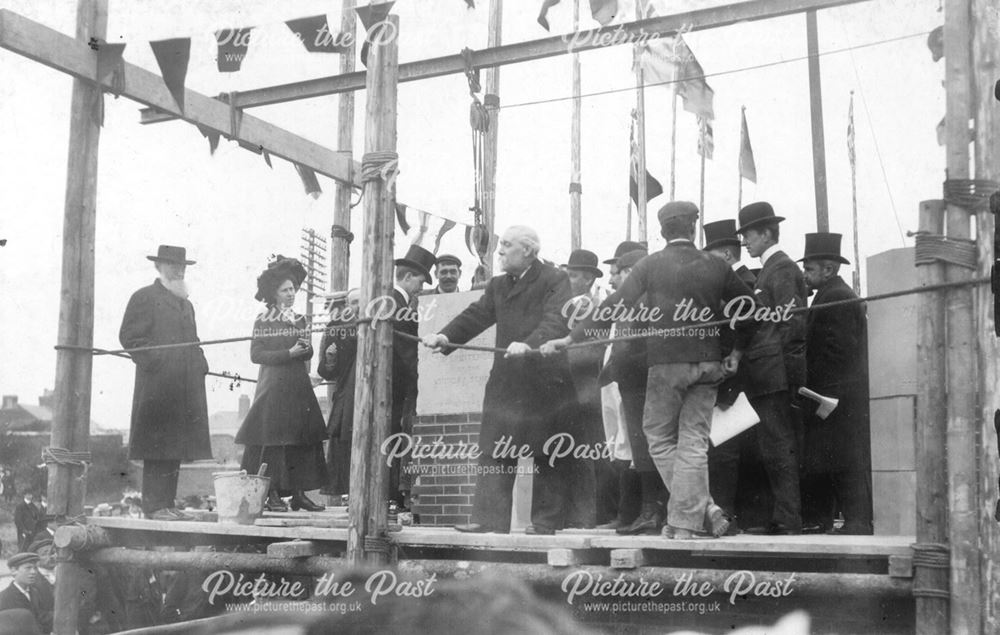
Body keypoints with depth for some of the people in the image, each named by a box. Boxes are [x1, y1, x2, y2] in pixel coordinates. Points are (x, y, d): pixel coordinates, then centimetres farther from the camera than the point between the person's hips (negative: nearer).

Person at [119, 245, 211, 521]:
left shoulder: (186, 304, 25)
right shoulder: (144, 298, 0)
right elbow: (129, 336, -8)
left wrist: (200, 364, 12)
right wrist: (155, 362, -15)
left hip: (186, 388, 8)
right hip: (156, 386, -8)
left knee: (175, 447, 8)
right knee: (157, 448, -7)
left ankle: (168, 503, 13)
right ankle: (154, 505, -3)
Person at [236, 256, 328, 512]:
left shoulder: (300, 320, 15)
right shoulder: (263, 321, 1)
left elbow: (308, 353, 12)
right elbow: (256, 354, -7)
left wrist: (304, 349, -12)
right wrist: (288, 353, -14)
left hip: (299, 386, 5)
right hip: (273, 387, -5)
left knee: (302, 438, 0)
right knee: (273, 438, -7)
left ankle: (298, 493, 4)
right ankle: (273, 494, -4)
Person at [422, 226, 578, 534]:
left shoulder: (555, 281, -5)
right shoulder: (498, 285, 16)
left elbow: (556, 321, -19)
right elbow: (476, 315, 5)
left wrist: (529, 344, -36)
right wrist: (446, 336, -11)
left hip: (546, 381, -6)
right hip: (506, 382, 6)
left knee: (548, 456, 4)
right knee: (493, 453, -1)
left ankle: (546, 521, 13)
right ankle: (490, 520, 0)